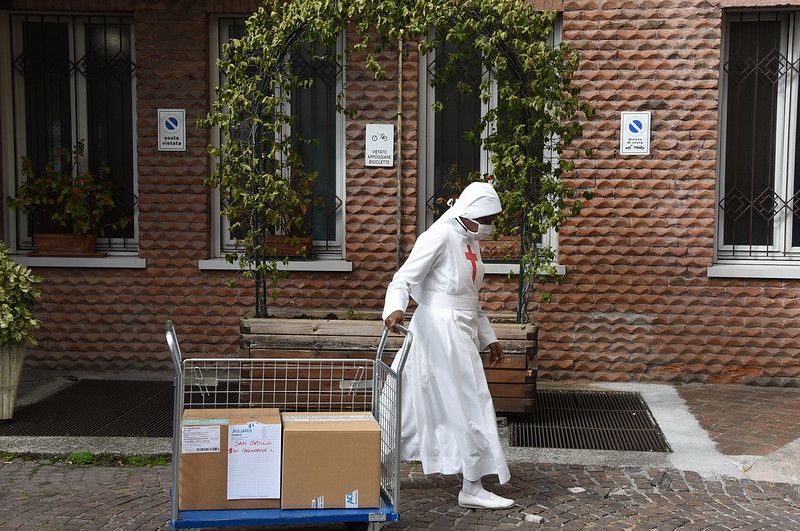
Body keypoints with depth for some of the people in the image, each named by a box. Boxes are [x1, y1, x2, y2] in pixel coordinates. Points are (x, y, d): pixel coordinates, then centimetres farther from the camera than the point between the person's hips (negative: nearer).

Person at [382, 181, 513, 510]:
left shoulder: (471, 242, 15)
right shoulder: (440, 236, -13)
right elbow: (405, 277, -18)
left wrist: (488, 337, 23)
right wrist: (395, 308, -37)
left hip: (461, 332, 9)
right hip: (440, 329, -9)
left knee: (430, 404, 12)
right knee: (469, 405, -6)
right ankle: (471, 488, 2)